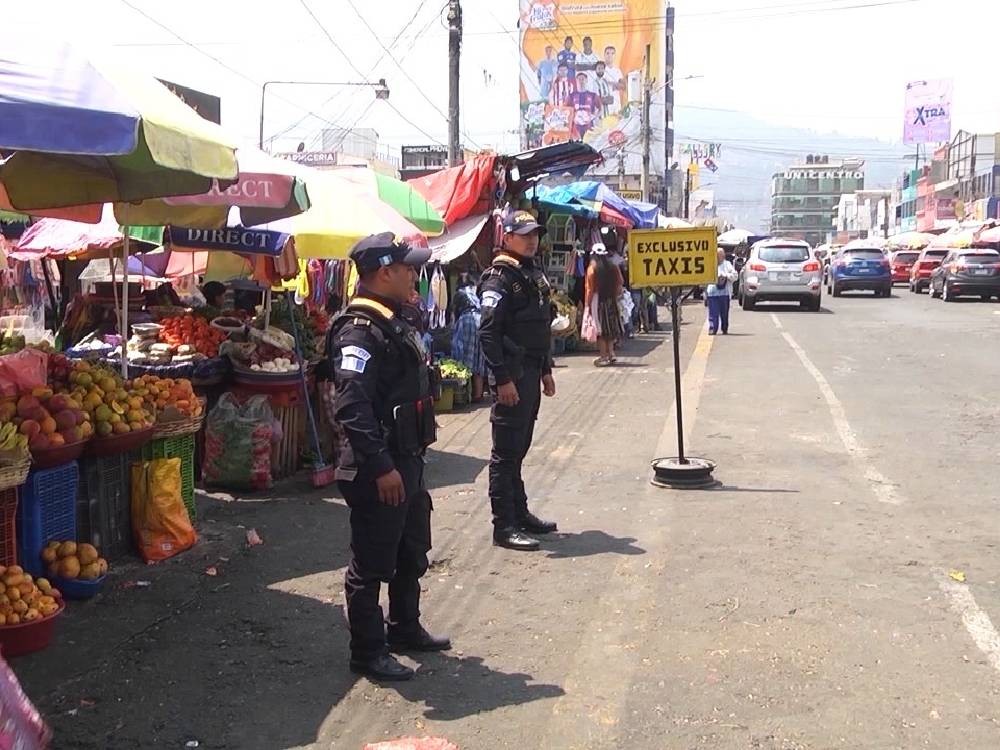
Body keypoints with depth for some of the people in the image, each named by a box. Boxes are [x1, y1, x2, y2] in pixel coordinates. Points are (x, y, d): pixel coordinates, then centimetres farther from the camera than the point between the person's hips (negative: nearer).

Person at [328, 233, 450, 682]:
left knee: (412, 554, 23)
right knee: (372, 565, 3)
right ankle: (367, 653, 16)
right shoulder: (359, 331, -21)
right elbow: (351, 408, -29)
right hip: (378, 472, -10)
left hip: (406, 463, 10)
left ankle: (405, 629, 40)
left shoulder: (393, 324, 12)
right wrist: (382, 467, -28)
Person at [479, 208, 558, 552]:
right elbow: (488, 332, -19)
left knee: (519, 447, 17)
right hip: (511, 375, -9)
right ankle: (504, 526, 1)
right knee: (506, 452, -4)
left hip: (531, 372, 9)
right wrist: (503, 379, -22)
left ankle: (520, 513, 27)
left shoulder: (534, 274, 16)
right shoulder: (499, 278, -13)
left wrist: (545, 371, 21)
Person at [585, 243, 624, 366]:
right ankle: (611, 353, 16)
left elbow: (590, 290, -12)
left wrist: (588, 305, -9)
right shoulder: (613, 267, 4)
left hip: (597, 301, -4)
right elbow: (619, 286, 6)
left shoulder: (592, 268, -10)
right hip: (612, 301, 4)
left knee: (600, 329, 0)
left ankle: (604, 356, -1)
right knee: (610, 327, 16)